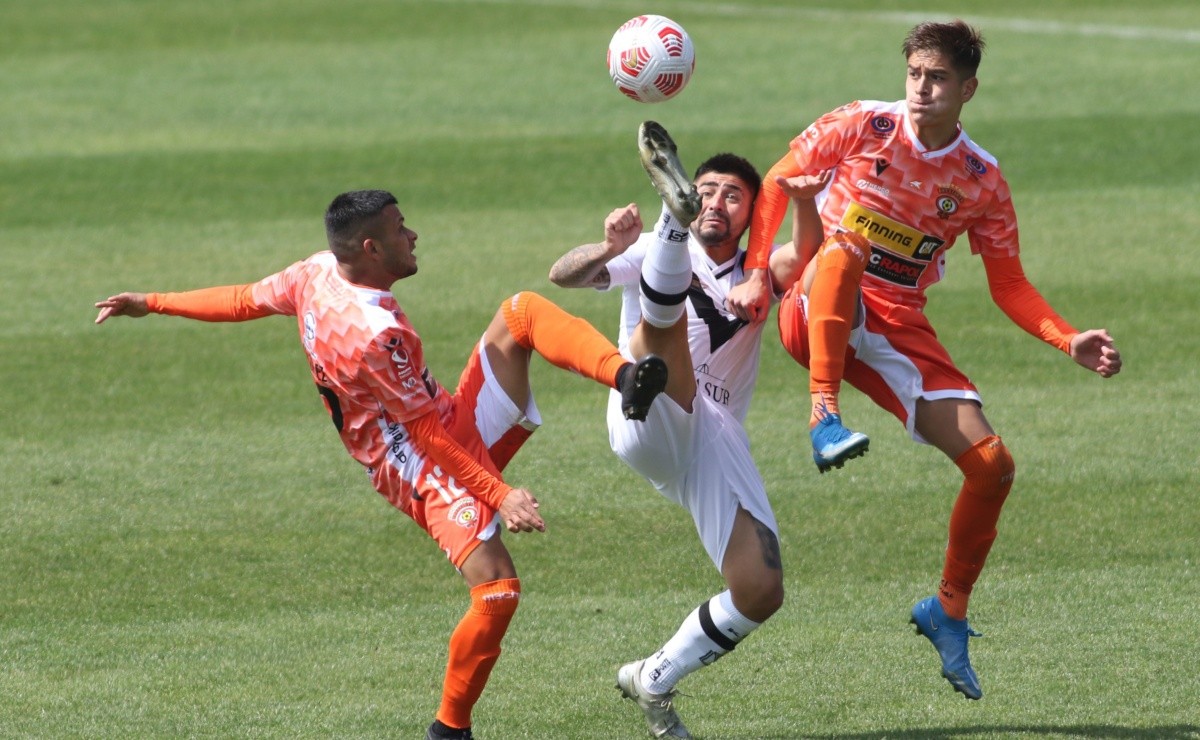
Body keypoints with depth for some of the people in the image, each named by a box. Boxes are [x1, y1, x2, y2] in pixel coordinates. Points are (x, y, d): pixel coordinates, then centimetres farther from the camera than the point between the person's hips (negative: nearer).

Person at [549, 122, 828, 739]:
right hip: (648, 426, -3)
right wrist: (608, 249, -24)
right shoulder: (650, 258, 15)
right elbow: (564, 276, -1)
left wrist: (805, 203, -26)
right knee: (665, 308, -28)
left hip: (717, 443, 3)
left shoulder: (756, 276, 21)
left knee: (760, 593, -12)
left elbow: (804, 261, -4)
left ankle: (652, 681, 9)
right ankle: (671, 219, -63)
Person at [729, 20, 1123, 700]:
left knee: (993, 465, -9)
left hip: (897, 331, 3)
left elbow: (1010, 288, 6)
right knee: (845, 248, -40)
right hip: (818, 316, -3)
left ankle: (949, 611, 11)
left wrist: (1071, 341, -11)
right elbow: (777, 184, 0)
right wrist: (756, 273, -11)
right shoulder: (862, 127, -5)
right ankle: (826, 420, -45)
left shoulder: (982, 183, 1)